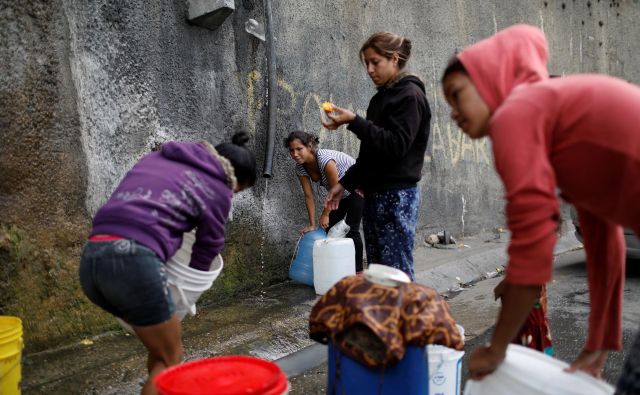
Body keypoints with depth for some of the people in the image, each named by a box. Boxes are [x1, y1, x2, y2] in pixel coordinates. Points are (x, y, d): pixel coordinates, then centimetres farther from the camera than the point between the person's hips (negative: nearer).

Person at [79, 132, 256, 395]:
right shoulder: (218, 189, 11)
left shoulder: (157, 158, 27)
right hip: (133, 259, -7)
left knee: (160, 348, 24)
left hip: (91, 258, 7)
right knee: (170, 359, 13)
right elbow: (207, 250, 14)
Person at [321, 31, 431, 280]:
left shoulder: (410, 95, -6)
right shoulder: (381, 97, 18)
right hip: (374, 194, 9)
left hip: (397, 196, -8)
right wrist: (345, 183, 17)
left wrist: (354, 122, -21)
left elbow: (396, 145, -19)